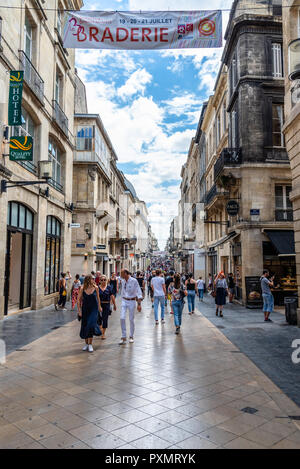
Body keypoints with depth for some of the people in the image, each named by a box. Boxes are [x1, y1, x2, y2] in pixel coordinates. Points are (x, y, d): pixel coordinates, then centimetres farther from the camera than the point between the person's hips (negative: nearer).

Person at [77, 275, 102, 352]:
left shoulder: (96, 288, -5)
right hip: (85, 309, 1)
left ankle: (90, 344, -4)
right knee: (84, 326, 8)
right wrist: (79, 310, -5)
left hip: (94, 309, -1)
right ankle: (86, 344, 25)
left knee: (91, 325, -14)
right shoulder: (82, 289, -8)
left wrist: (99, 307, 16)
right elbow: (79, 300, -1)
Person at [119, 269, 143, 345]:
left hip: (131, 301, -4)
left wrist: (139, 304, -17)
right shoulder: (123, 281, 3)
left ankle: (131, 337, 22)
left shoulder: (134, 281, -14)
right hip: (124, 301, 4)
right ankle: (123, 337, 2)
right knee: (122, 318, -8)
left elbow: (139, 292, -14)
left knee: (131, 319, 5)